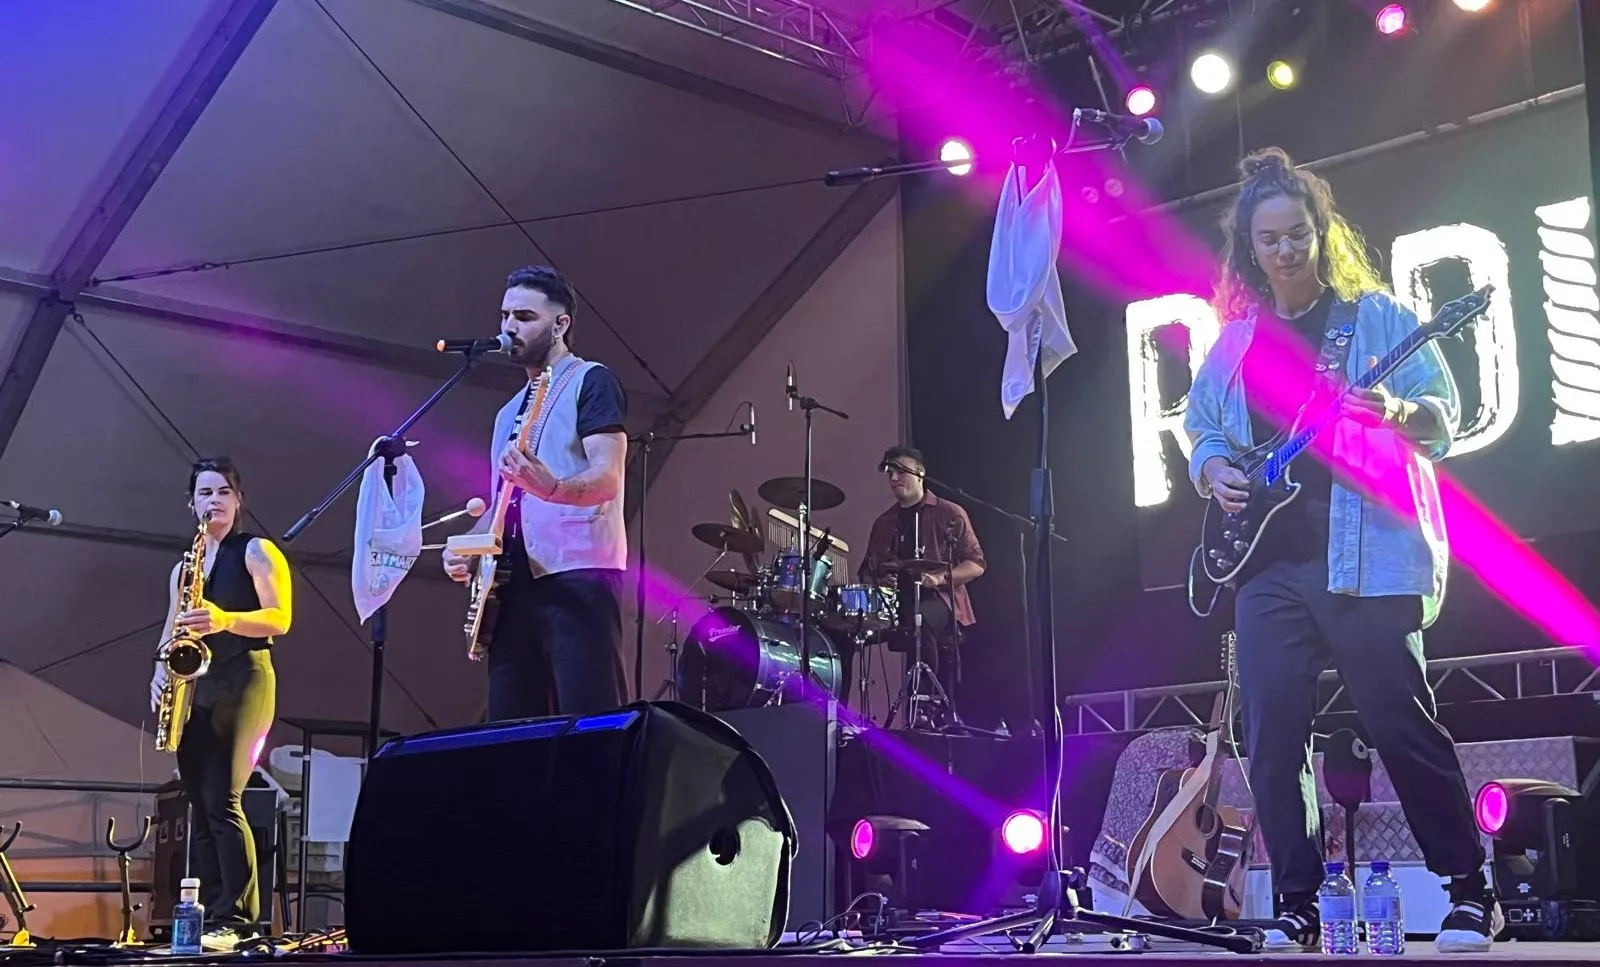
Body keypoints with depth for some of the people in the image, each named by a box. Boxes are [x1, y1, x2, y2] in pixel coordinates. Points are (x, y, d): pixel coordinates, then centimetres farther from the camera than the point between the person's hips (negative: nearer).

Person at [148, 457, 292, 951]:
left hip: (243, 683, -7)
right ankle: (205, 917, 5)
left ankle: (237, 920, -16)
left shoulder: (257, 552, 2)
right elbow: (171, 630, 21)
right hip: (193, 689, 7)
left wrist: (225, 620, -24)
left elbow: (280, 618, -9)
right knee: (200, 806, 4)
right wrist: (160, 671, 0)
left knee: (222, 800, -17)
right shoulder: (183, 567, 21)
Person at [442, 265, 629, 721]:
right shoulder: (510, 411, 26)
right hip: (514, 584, 8)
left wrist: (552, 487, -32)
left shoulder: (591, 382, 2)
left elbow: (608, 477, -12)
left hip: (579, 576, -8)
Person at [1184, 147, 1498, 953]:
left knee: (1401, 724, -4)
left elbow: (1445, 413, 1)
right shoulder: (1234, 345, 15)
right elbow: (1202, 433, 23)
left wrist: (1397, 414, -20)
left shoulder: (1375, 316, 4)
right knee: (1273, 735, -1)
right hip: (1267, 563, 4)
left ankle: (1471, 893, 10)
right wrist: (1214, 473, 2)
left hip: (1365, 559, -4)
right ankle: (1297, 905, 8)